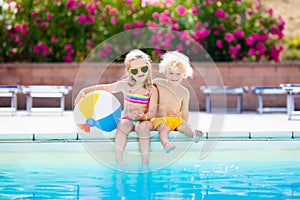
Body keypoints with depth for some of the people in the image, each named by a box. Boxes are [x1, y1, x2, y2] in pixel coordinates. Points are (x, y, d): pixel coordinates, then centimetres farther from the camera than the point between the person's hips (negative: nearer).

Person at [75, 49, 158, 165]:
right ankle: (118, 158, -37)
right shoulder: (125, 85, 5)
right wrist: (85, 90, 2)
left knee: (142, 127, -37)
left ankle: (145, 163, -35)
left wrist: (143, 116, -33)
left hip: (144, 120, -1)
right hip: (127, 119, 1)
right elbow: (104, 88, 13)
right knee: (123, 125, -35)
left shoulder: (152, 89, 0)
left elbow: (152, 111, -10)